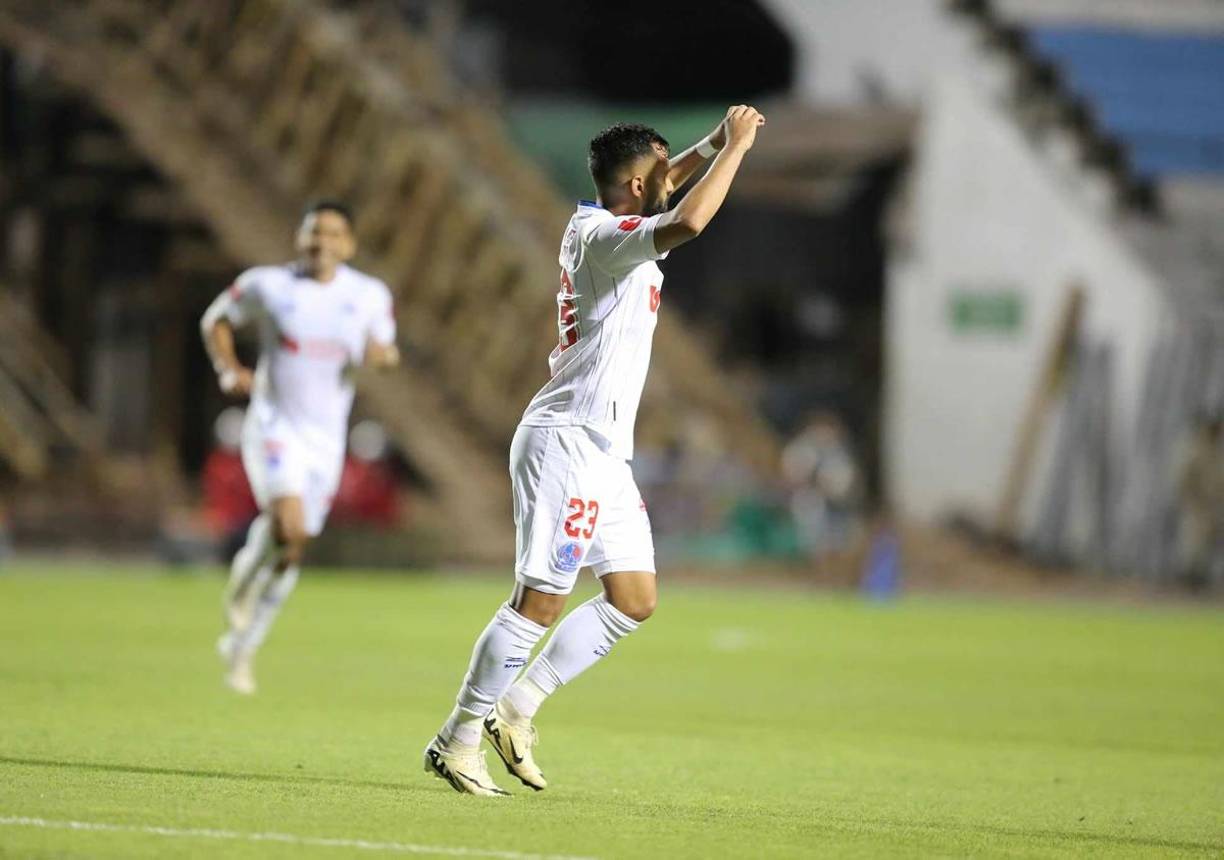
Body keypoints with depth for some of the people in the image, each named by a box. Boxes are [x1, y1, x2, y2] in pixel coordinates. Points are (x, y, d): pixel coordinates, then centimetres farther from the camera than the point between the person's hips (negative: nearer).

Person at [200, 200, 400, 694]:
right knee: (289, 527, -28)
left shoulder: (370, 296, 2)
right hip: (274, 427, -3)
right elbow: (215, 320, 11)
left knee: (291, 554, 9)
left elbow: (381, 349, 12)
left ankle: (242, 647, 27)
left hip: (325, 439, 3)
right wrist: (228, 370, -7)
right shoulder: (267, 285, -3)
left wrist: (382, 353, -13)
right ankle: (244, 578, 5)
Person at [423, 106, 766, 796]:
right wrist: (737, 147, -22)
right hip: (567, 444, -10)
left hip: (605, 454, 10)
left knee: (635, 599, 9)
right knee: (541, 601, -9)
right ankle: (460, 740, -3)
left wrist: (716, 144, 21)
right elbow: (686, 222, -33)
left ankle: (515, 708, 13)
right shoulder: (604, 238, -15)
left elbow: (660, 189, 36)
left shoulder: (597, 224, 13)